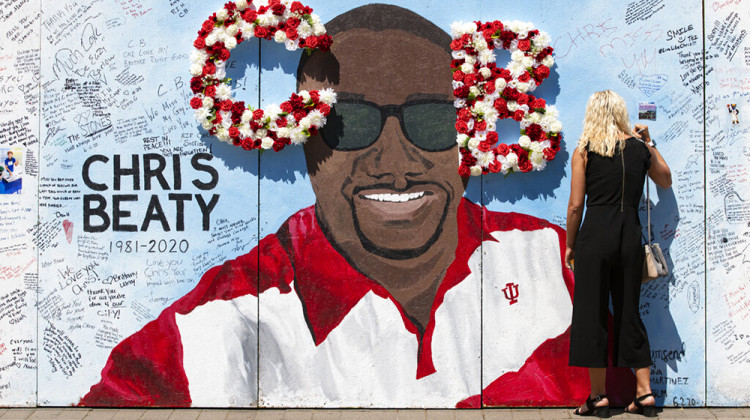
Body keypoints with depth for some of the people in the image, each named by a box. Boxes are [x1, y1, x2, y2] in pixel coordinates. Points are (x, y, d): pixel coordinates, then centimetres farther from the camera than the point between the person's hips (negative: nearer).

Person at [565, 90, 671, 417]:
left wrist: (570, 244, 7)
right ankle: (644, 392, 13)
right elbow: (666, 181, 25)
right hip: (631, 235, 3)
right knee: (629, 311, 12)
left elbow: (575, 205, -4)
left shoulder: (584, 150, -2)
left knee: (592, 312, 4)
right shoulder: (640, 147, 6)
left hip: (596, 234, -3)